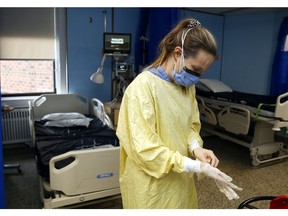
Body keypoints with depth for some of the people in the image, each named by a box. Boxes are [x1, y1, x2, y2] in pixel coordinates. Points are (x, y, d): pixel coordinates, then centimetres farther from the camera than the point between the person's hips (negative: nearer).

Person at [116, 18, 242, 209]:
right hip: (152, 186, -6)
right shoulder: (143, 86, -22)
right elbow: (144, 148, -24)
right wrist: (196, 166, -24)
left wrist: (196, 147, -10)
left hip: (180, 180, 7)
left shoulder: (187, 86, 2)